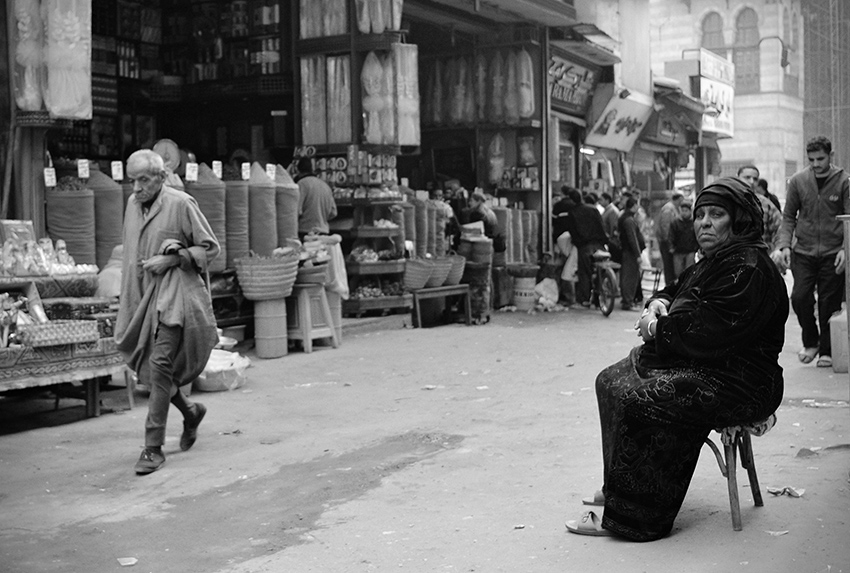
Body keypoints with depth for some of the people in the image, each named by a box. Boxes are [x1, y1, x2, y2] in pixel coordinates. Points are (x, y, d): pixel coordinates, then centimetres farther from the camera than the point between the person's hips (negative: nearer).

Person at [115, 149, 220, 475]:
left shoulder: (181, 204, -8)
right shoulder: (133, 204, 11)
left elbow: (210, 248, -4)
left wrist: (170, 259, -14)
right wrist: (128, 302, 14)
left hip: (175, 293, -7)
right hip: (142, 295, 7)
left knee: (160, 365, -14)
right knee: (144, 365, 9)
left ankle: (153, 448, -7)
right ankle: (191, 412, 34)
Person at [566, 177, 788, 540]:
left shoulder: (748, 269, -18)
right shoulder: (713, 262, 17)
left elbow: (705, 334, -27)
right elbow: (677, 290, 31)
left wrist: (657, 329, -11)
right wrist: (658, 304, 6)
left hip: (738, 385, -12)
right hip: (700, 367, 12)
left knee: (638, 401, -28)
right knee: (612, 381, 9)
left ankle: (630, 518, -18)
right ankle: (620, 488, 14)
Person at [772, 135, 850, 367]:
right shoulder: (798, 181, 5)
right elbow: (788, 217, 9)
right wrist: (783, 245, -5)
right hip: (803, 252, 1)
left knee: (830, 303, 1)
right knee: (799, 297, -10)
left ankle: (826, 350, 15)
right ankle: (810, 342, 13)